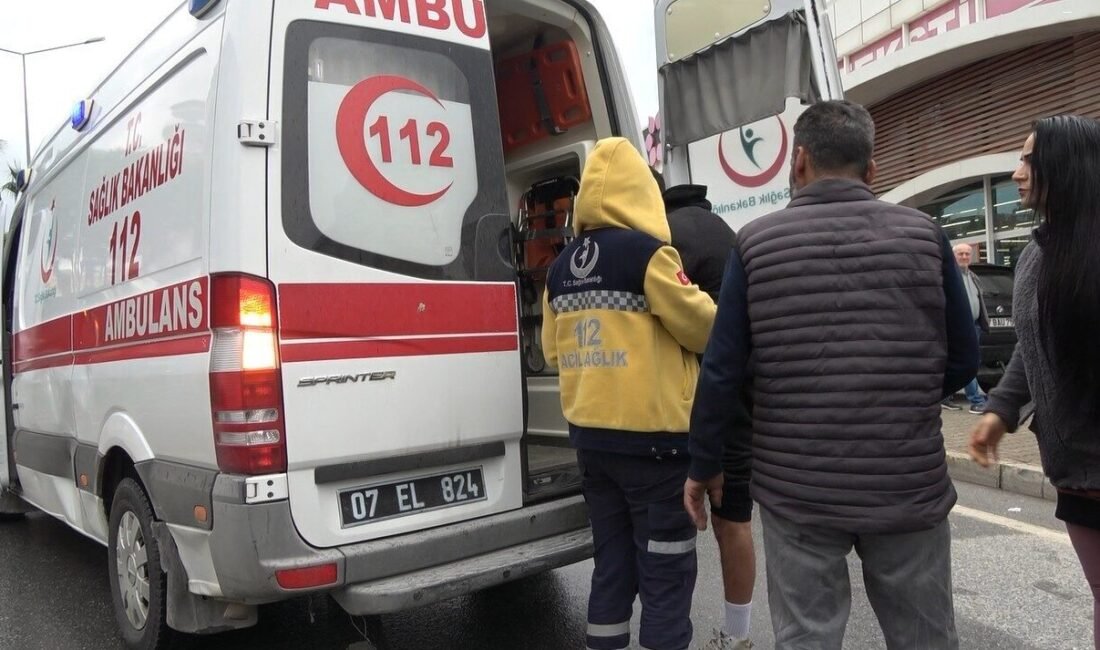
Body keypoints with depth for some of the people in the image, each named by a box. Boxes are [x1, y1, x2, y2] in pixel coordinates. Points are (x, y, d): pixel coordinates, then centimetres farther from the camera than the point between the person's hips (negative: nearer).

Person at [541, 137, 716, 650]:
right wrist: (724, 324, 13)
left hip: (590, 436, 7)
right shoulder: (647, 252, -13)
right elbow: (700, 327, -8)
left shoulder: (561, 268, 8)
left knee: (612, 563, 18)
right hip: (650, 437, -7)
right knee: (666, 571, 5)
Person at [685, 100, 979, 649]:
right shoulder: (923, 234, -1)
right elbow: (962, 361, 3)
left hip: (797, 490, -1)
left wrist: (703, 465, 6)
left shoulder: (757, 242, -4)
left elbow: (722, 370, -6)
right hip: (909, 485, 2)